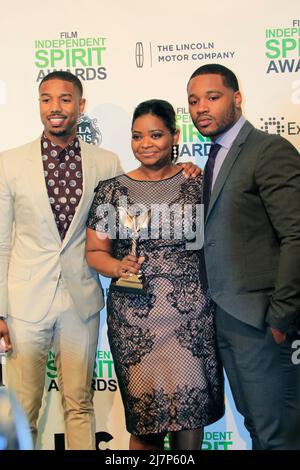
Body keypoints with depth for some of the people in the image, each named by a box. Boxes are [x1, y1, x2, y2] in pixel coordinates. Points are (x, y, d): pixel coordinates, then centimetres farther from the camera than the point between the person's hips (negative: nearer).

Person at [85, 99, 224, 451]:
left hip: (192, 315, 0)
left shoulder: (197, 184, 3)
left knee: (191, 410, 7)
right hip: (134, 319, 0)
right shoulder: (112, 190, 3)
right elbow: (94, 252, 5)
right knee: (146, 420, 6)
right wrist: (118, 267, -13)